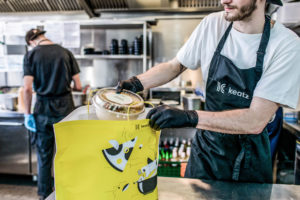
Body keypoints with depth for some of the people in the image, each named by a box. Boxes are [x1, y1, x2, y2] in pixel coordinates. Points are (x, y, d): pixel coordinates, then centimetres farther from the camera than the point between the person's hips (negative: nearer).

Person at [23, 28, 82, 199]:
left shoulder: (31, 55, -2)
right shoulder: (66, 53, 1)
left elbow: (27, 88, -10)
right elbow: (78, 86, -2)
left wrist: (27, 114, 0)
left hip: (43, 109, 0)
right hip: (65, 107, 1)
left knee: (44, 155, 13)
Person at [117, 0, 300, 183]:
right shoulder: (213, 24, -8)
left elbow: (256, 121, -27)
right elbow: (176, 65, 3)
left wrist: (190, 117, -36)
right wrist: (138, 82, -14)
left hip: (249, 157, -2)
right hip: (206, 144, 3)